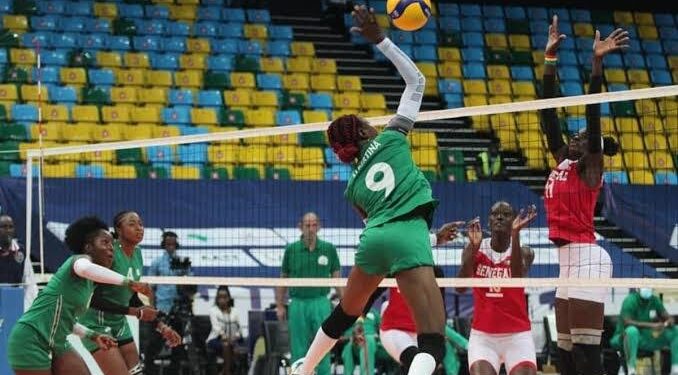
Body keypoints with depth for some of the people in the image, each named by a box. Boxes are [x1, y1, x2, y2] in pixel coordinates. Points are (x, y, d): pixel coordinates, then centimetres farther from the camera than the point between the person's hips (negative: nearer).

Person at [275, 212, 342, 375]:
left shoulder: (329, 249, 4)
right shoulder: (291, 250, 4)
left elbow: (337, 279, 7)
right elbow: (283, 280, 10)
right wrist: (279, 306, 5)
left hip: (321, 303, -1)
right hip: (298, 304, 1)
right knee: (298, 351, 2)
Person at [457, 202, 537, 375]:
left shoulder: (524, 252, -3)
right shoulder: (475, 250, 0)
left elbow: (518, 277, -27)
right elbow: (460, 287, -18)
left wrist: (515, 234, -39)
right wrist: (474, 247, -31)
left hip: (517, 336, 0)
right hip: (482, 336, 0)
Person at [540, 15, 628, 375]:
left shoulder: (589, 166, -2)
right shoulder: (564, 163, 18)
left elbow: (593, 112, -12)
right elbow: (549, 113, 19)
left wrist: (596, 62, -21)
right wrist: (550, 58, 18)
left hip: (585, 257, -9)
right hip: (570, 258, 9)